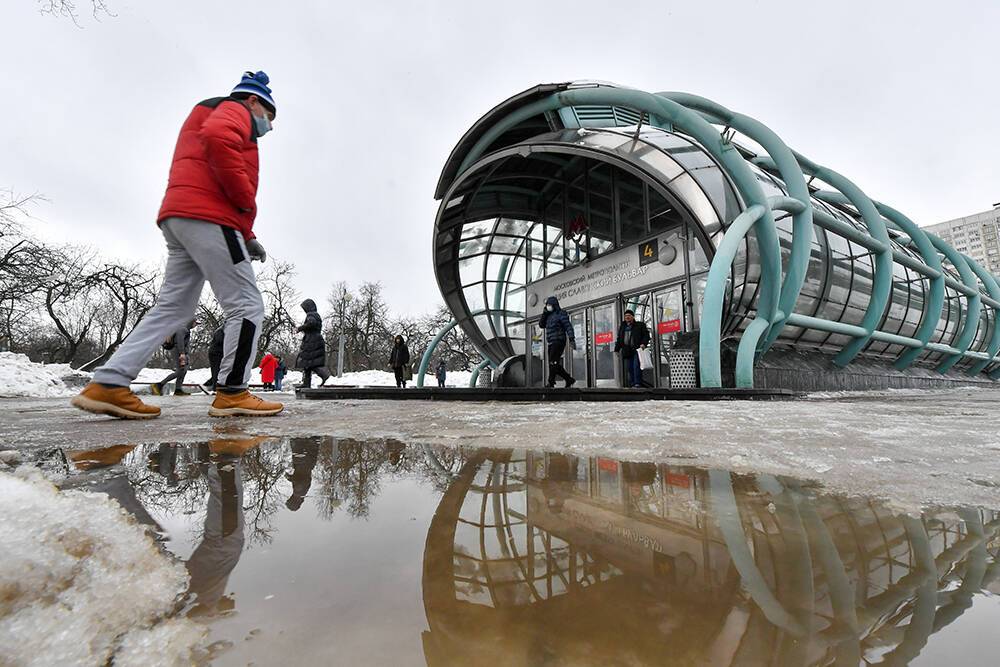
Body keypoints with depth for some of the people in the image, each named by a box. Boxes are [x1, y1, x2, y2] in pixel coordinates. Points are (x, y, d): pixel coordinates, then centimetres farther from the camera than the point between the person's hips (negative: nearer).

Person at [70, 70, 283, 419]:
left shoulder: (211, 118, 37)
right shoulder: (235, 110, 7)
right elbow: (217, 139, -20)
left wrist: (246, 237, 18)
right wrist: (247, 198, -14)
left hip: (179, 219, 10)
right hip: (207, 217, -10)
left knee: (173, 307, 8)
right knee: (247, 306, -9)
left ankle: (108, 384, 6)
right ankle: (232, 393, -7)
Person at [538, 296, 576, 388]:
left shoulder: (561, 313, -2)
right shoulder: (549, 316, 21)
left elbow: (568, 326, -10)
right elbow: (541, 324, 18)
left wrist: (571, 339, -21)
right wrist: (544, 313, 7)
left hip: (558, 341, -8)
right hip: (551, 343, 8)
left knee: (553, 361, -18)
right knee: (555, 365, 7)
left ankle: (551, 382, -21)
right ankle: (569, 380, 16)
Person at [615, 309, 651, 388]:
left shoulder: (640, 325, 8)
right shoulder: (622, 327, 21)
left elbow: (646, 335, 0)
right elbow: (619, 340, 24)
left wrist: (643, 344, -17)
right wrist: (616, 350, 16)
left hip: (637, 350, -5)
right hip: (626, 351, 5)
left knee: (636, 366, -14)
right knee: (629, 369, 2)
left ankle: (638, 383, -12)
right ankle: (631, 385, 5)